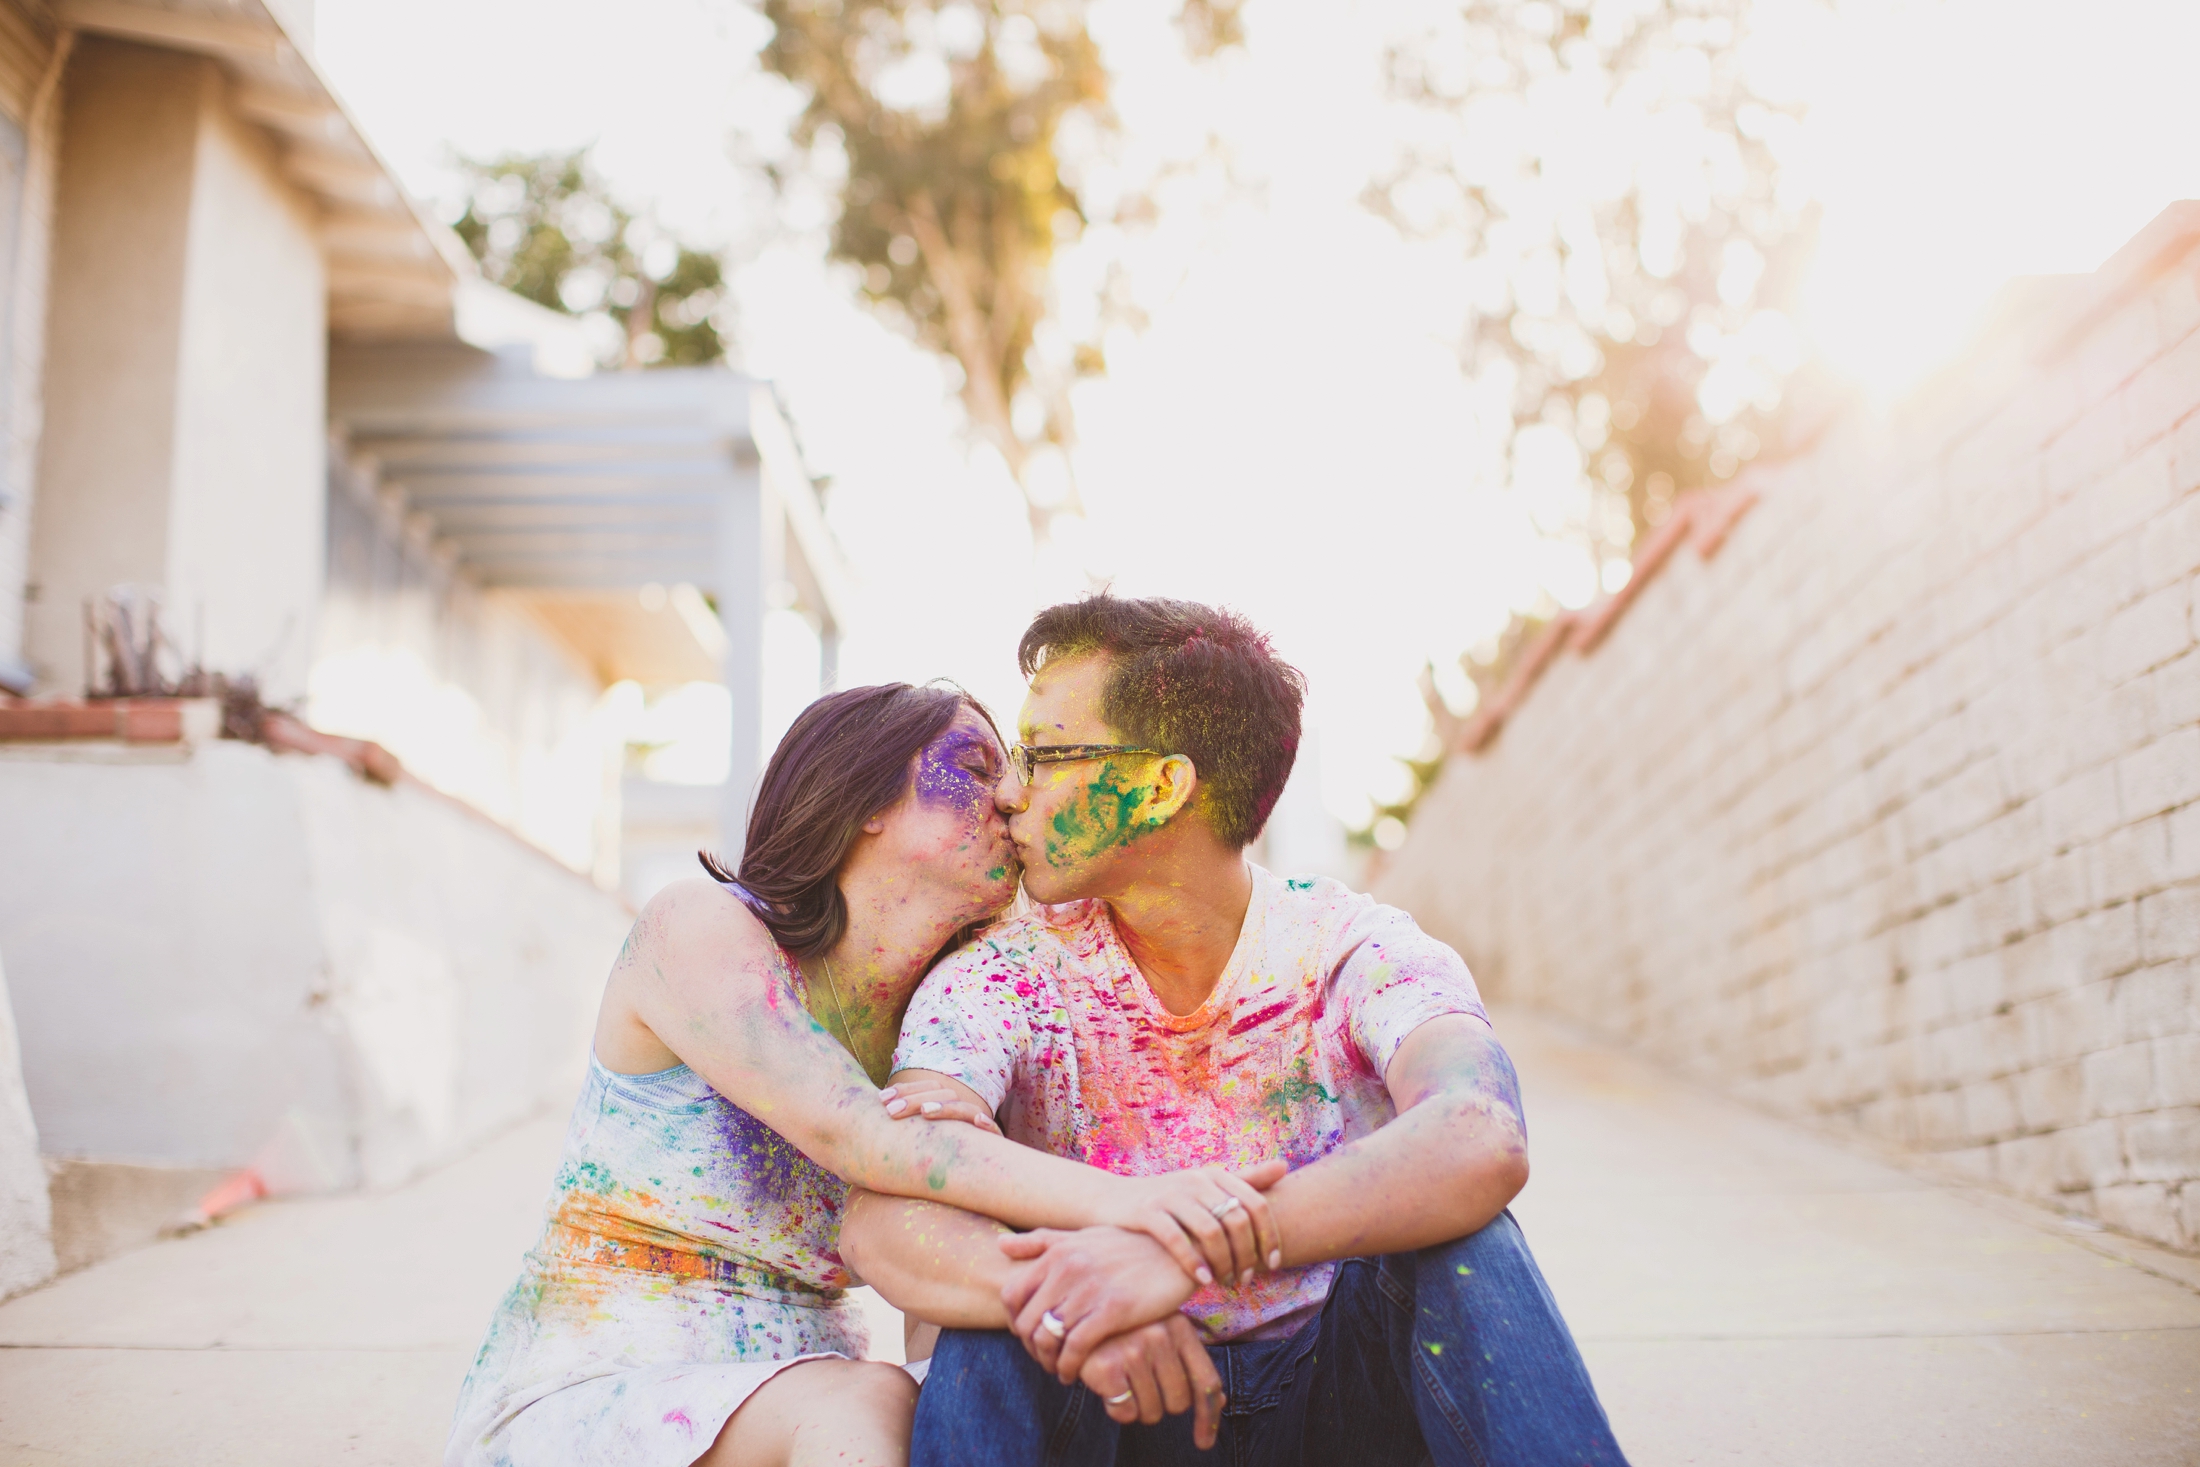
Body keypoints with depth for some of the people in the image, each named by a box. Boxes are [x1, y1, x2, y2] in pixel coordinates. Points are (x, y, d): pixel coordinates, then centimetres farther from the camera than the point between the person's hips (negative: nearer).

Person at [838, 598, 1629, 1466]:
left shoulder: (1355, 954, -15)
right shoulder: (1008, 973, -10)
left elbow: (1482, 1144, -37)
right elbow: (884, 1220, -26)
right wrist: (1045, 1293, -48)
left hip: (1345, 1394, 1)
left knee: (1457, 1247, -29)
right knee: (994, 1307, -32)